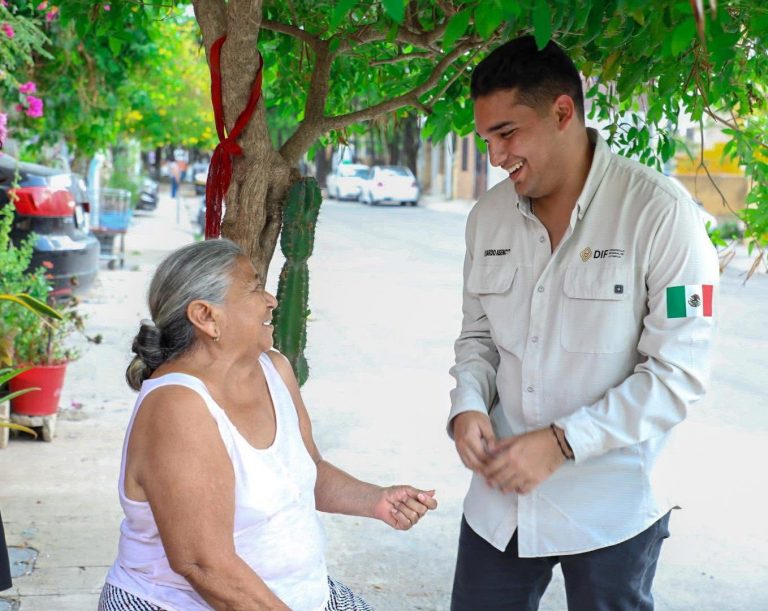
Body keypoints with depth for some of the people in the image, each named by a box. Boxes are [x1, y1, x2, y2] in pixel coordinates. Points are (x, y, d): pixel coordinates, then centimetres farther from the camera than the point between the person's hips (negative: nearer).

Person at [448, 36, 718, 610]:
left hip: (609, 512, -4)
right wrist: (468, 405, -7)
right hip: (499, 498, 5)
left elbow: (678, 373, -16)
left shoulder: (660, 212, -15)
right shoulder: (489, 216, 2)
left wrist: (562, 441, -21)